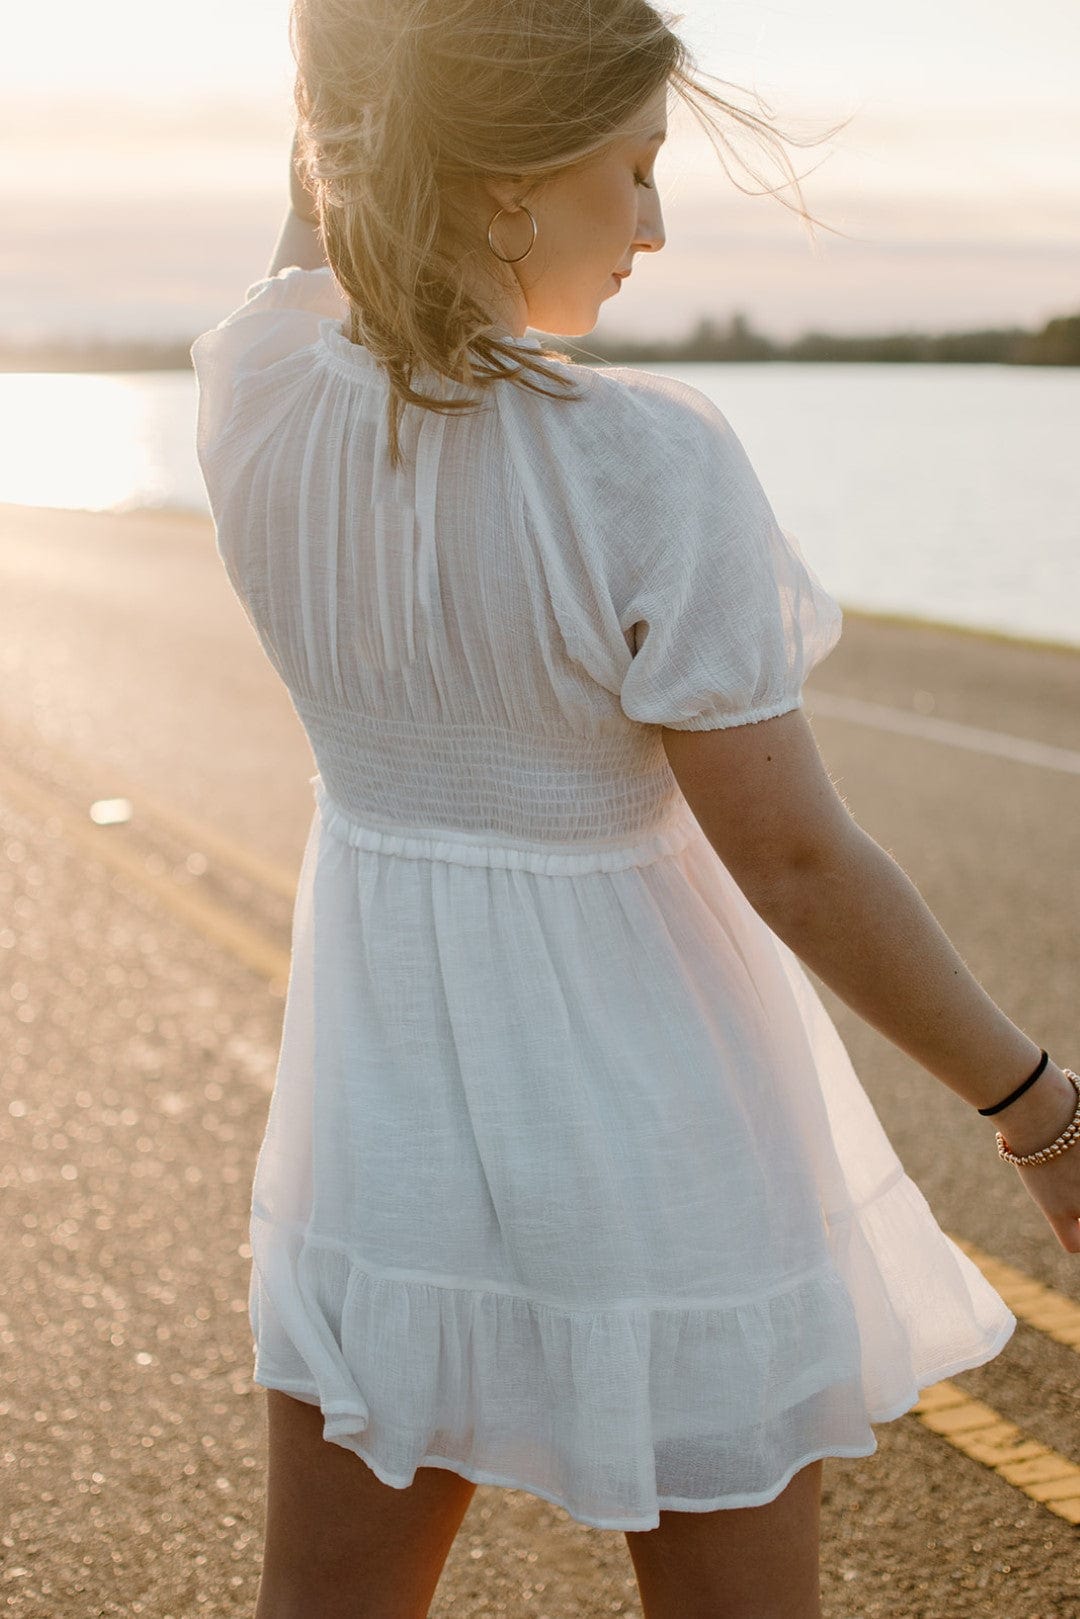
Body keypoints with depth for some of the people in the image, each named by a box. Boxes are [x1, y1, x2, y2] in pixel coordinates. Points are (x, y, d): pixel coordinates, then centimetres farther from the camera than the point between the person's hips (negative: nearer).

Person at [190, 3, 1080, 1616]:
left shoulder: (256, 394, -11)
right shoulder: (647, 473, -25)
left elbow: (332, 225, 13)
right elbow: (797, 861, -19)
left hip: (384, 1088, 5)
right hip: (644, 1107, -4)